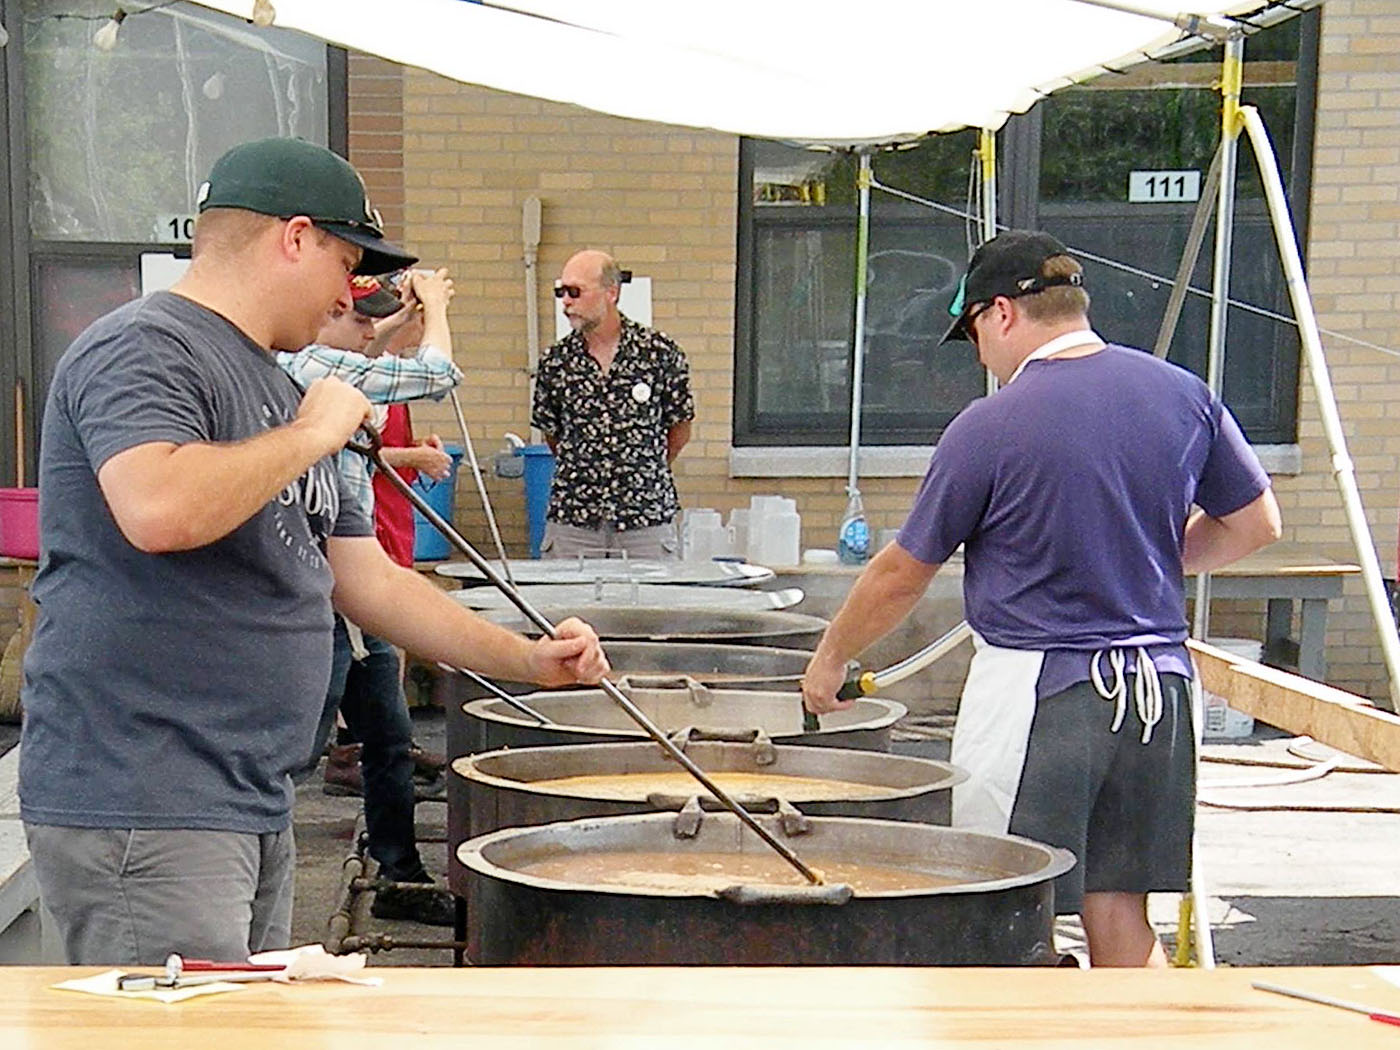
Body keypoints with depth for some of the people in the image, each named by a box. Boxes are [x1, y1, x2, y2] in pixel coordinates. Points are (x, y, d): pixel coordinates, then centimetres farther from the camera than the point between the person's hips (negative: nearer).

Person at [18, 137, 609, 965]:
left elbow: (368, 578, 24)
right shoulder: (143, 351, -10)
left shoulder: (278, 390, 21)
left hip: (256, 806, 10)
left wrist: (527, 660, 17)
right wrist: (311, 435, -15)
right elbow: (160, 511, -30)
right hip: (142, 810, -10)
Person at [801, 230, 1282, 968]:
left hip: (1036, 691, -5)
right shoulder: (1183, 394, 2)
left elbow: (902, 575, -3)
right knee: (1121, 919, 14)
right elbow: (1254, 525, 12)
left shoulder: (990, 426, -11)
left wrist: (829, 659, 12)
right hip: (1158, 682, 6)